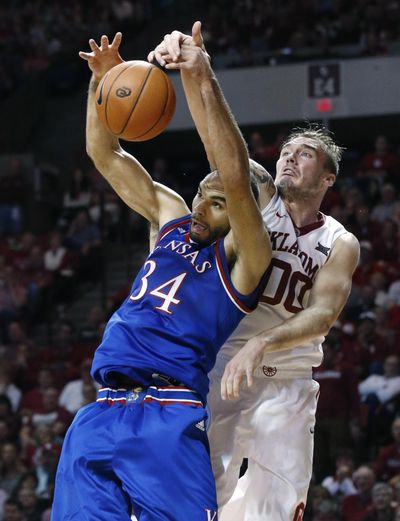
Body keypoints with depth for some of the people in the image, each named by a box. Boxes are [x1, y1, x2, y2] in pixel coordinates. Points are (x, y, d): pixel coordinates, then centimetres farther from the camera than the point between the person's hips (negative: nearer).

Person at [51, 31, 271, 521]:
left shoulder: (241, 257, 0)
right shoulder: (172, 219, 19)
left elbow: (236, 180, -18)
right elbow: (104, 154, 20)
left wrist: (206, 83, -20)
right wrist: (102, 78, 6)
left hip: (169, 419, -6)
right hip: (101, 413, 6)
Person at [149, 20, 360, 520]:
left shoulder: (340, 244, 2)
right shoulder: (257, 195, 2)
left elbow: (322, 315, -14)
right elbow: (216, 137, -13)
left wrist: (261, 345, -33)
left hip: (287, 387, 1)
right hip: (220, 370, -1)